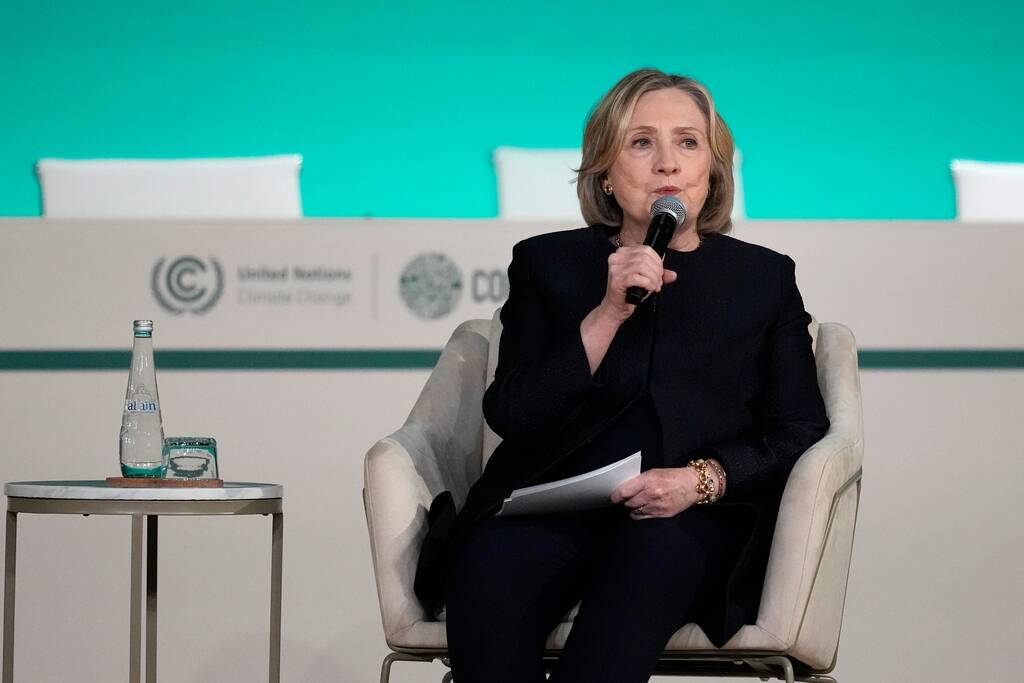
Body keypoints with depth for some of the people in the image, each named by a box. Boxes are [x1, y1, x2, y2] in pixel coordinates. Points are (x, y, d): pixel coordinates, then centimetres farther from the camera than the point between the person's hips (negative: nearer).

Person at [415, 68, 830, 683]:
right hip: (551, 507, 1)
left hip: (694, 518, 0)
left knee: (655, 553, -38)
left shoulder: (763, 277, 18)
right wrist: (608, 313, -7)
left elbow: (799, 430, 10)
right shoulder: (548, 264, 18)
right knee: (491, 564, -35)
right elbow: (509, 415, 4)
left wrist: (702, 479, -10)